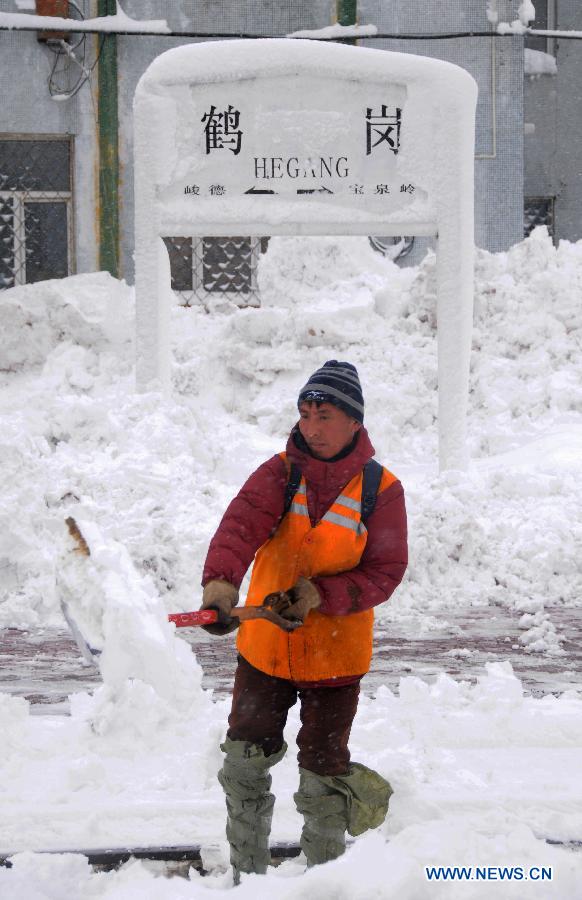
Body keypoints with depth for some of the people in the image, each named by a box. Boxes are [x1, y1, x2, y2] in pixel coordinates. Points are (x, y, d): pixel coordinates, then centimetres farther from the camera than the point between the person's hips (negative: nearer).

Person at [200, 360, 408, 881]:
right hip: (264, 647, 2)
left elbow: (385, 572, -11)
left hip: (335, 656, -2)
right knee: (244, 765, 10)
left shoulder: (381, 490, -8)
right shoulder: (280, 474, -6)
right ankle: (247, 874, 29)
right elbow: (243, 522, -25)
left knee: (322, 778, 5)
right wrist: (220, 581, -44)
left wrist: (321, 593, -26)